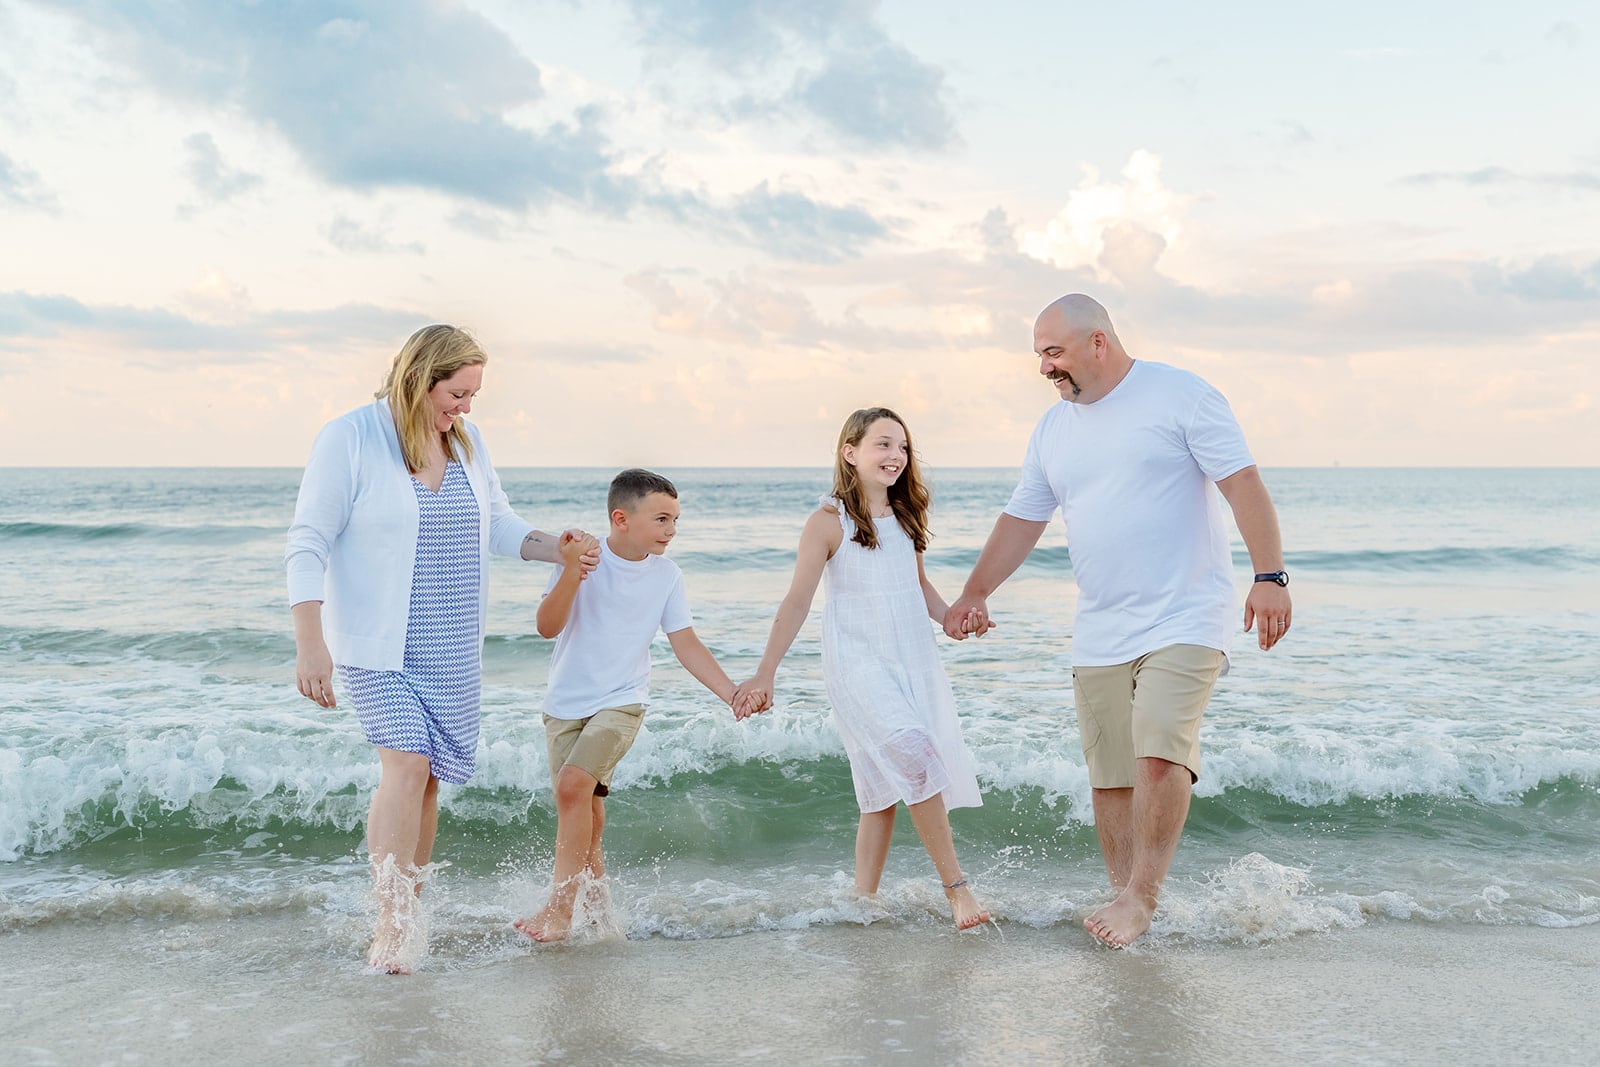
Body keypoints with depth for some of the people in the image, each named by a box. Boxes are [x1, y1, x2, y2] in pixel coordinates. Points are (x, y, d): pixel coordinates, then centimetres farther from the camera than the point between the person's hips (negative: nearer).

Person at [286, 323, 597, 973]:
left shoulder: (466, 443, 7)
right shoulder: (350, 440, -12)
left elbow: (496, 523, 17)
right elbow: (308, 545, -12)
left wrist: (552, 547, -3)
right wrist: (310, 644, -18)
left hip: (450, 650, 6)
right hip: (376, 646, -6)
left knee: (428, 777, 8)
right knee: (407, 763, -19)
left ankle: (405, 921, 21)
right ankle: (390, 928, -12)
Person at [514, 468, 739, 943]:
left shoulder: (666, 575, -4)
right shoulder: (583, 557, -9)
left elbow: (686, 645, 1)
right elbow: (548, 626, -15)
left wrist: (731, 693, -6)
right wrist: (571, 572, -29)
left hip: (621, 703, -1)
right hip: (565, 705, 1)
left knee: (573, 784, -23)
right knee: (586, 818, 6)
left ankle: (559, 908, -15)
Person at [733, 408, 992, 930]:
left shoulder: (906, 516, 11)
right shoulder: (829, 522, -7)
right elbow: (797, 601, -7)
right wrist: (765, 674, -10)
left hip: (915, 662, 6)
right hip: (858, 666, -6)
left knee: (885, 787, 7)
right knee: (912, 755, -22)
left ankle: (864, 900, 16)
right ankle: (955, 886, -13)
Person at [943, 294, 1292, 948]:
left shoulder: (1180, 396, -4)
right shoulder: (1053, 429, 14)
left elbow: (1244, 486, -9)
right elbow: (1022, 520, 21)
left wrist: (1270, 575, -17)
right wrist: (974, 594, 18)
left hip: (1184, 623, -6)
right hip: (1099, 636, 6)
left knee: (1159, 752, -20)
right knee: (1110, 777, 4)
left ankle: (1142, 895, -8)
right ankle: (1125, 898, 15)